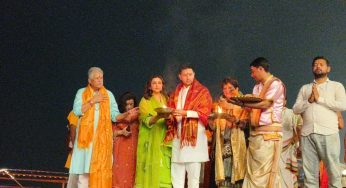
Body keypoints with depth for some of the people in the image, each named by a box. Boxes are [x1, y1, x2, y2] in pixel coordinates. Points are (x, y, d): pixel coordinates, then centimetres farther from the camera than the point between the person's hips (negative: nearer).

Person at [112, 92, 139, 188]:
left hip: (133, 147, 1)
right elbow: (112, 132, 2)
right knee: (120, 171, -5)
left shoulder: (137, 116, 6)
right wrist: (121, 132, -12)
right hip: (121, 148, -1)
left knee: (131, 171, -1)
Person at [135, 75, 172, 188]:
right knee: (152, 166, -8)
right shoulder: (145, 101, 0)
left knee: (163, 167, -3)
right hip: (150, 139, -4)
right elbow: (147, 121, -11)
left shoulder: (165, 100, 14)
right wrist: (158, 116, -30)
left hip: (163, 139, 4)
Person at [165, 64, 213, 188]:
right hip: (178, 133, 5)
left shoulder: (202, 92, 4)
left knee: (193, 168, -8)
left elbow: (204, 112, -6)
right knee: (177, 169, 1)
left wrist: (186, 113, -16)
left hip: (194, 133, -4)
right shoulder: (176, 93, 19)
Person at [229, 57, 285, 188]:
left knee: (266, 171, -9)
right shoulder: (257, 87, 20)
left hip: (269, 132, -8)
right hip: (255, 132, 8)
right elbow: (253, 105, 9)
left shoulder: (275, 83, -5)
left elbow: (265, 104, -15)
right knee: (252, 171, 4)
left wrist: (243, 104, -15)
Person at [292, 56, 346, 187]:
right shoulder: (305, 88, 21)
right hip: (307, 134, 3)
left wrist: (320, 98, -6)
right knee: (309, 172, 2)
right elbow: (296, 109, 12)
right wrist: (309, 100, -6)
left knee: (333, 171, -4)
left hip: (328, 133, -3)